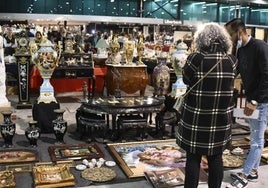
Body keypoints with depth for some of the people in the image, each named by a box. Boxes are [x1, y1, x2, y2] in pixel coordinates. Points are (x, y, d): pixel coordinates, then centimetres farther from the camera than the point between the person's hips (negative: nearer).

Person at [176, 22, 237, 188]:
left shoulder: (196, 58, -13)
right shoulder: (232, 60, -4)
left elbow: (186, 80, 1)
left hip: (197, 118, -3)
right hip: (221, 119, 3)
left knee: (193, 158, 7)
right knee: (216, 158, 15)